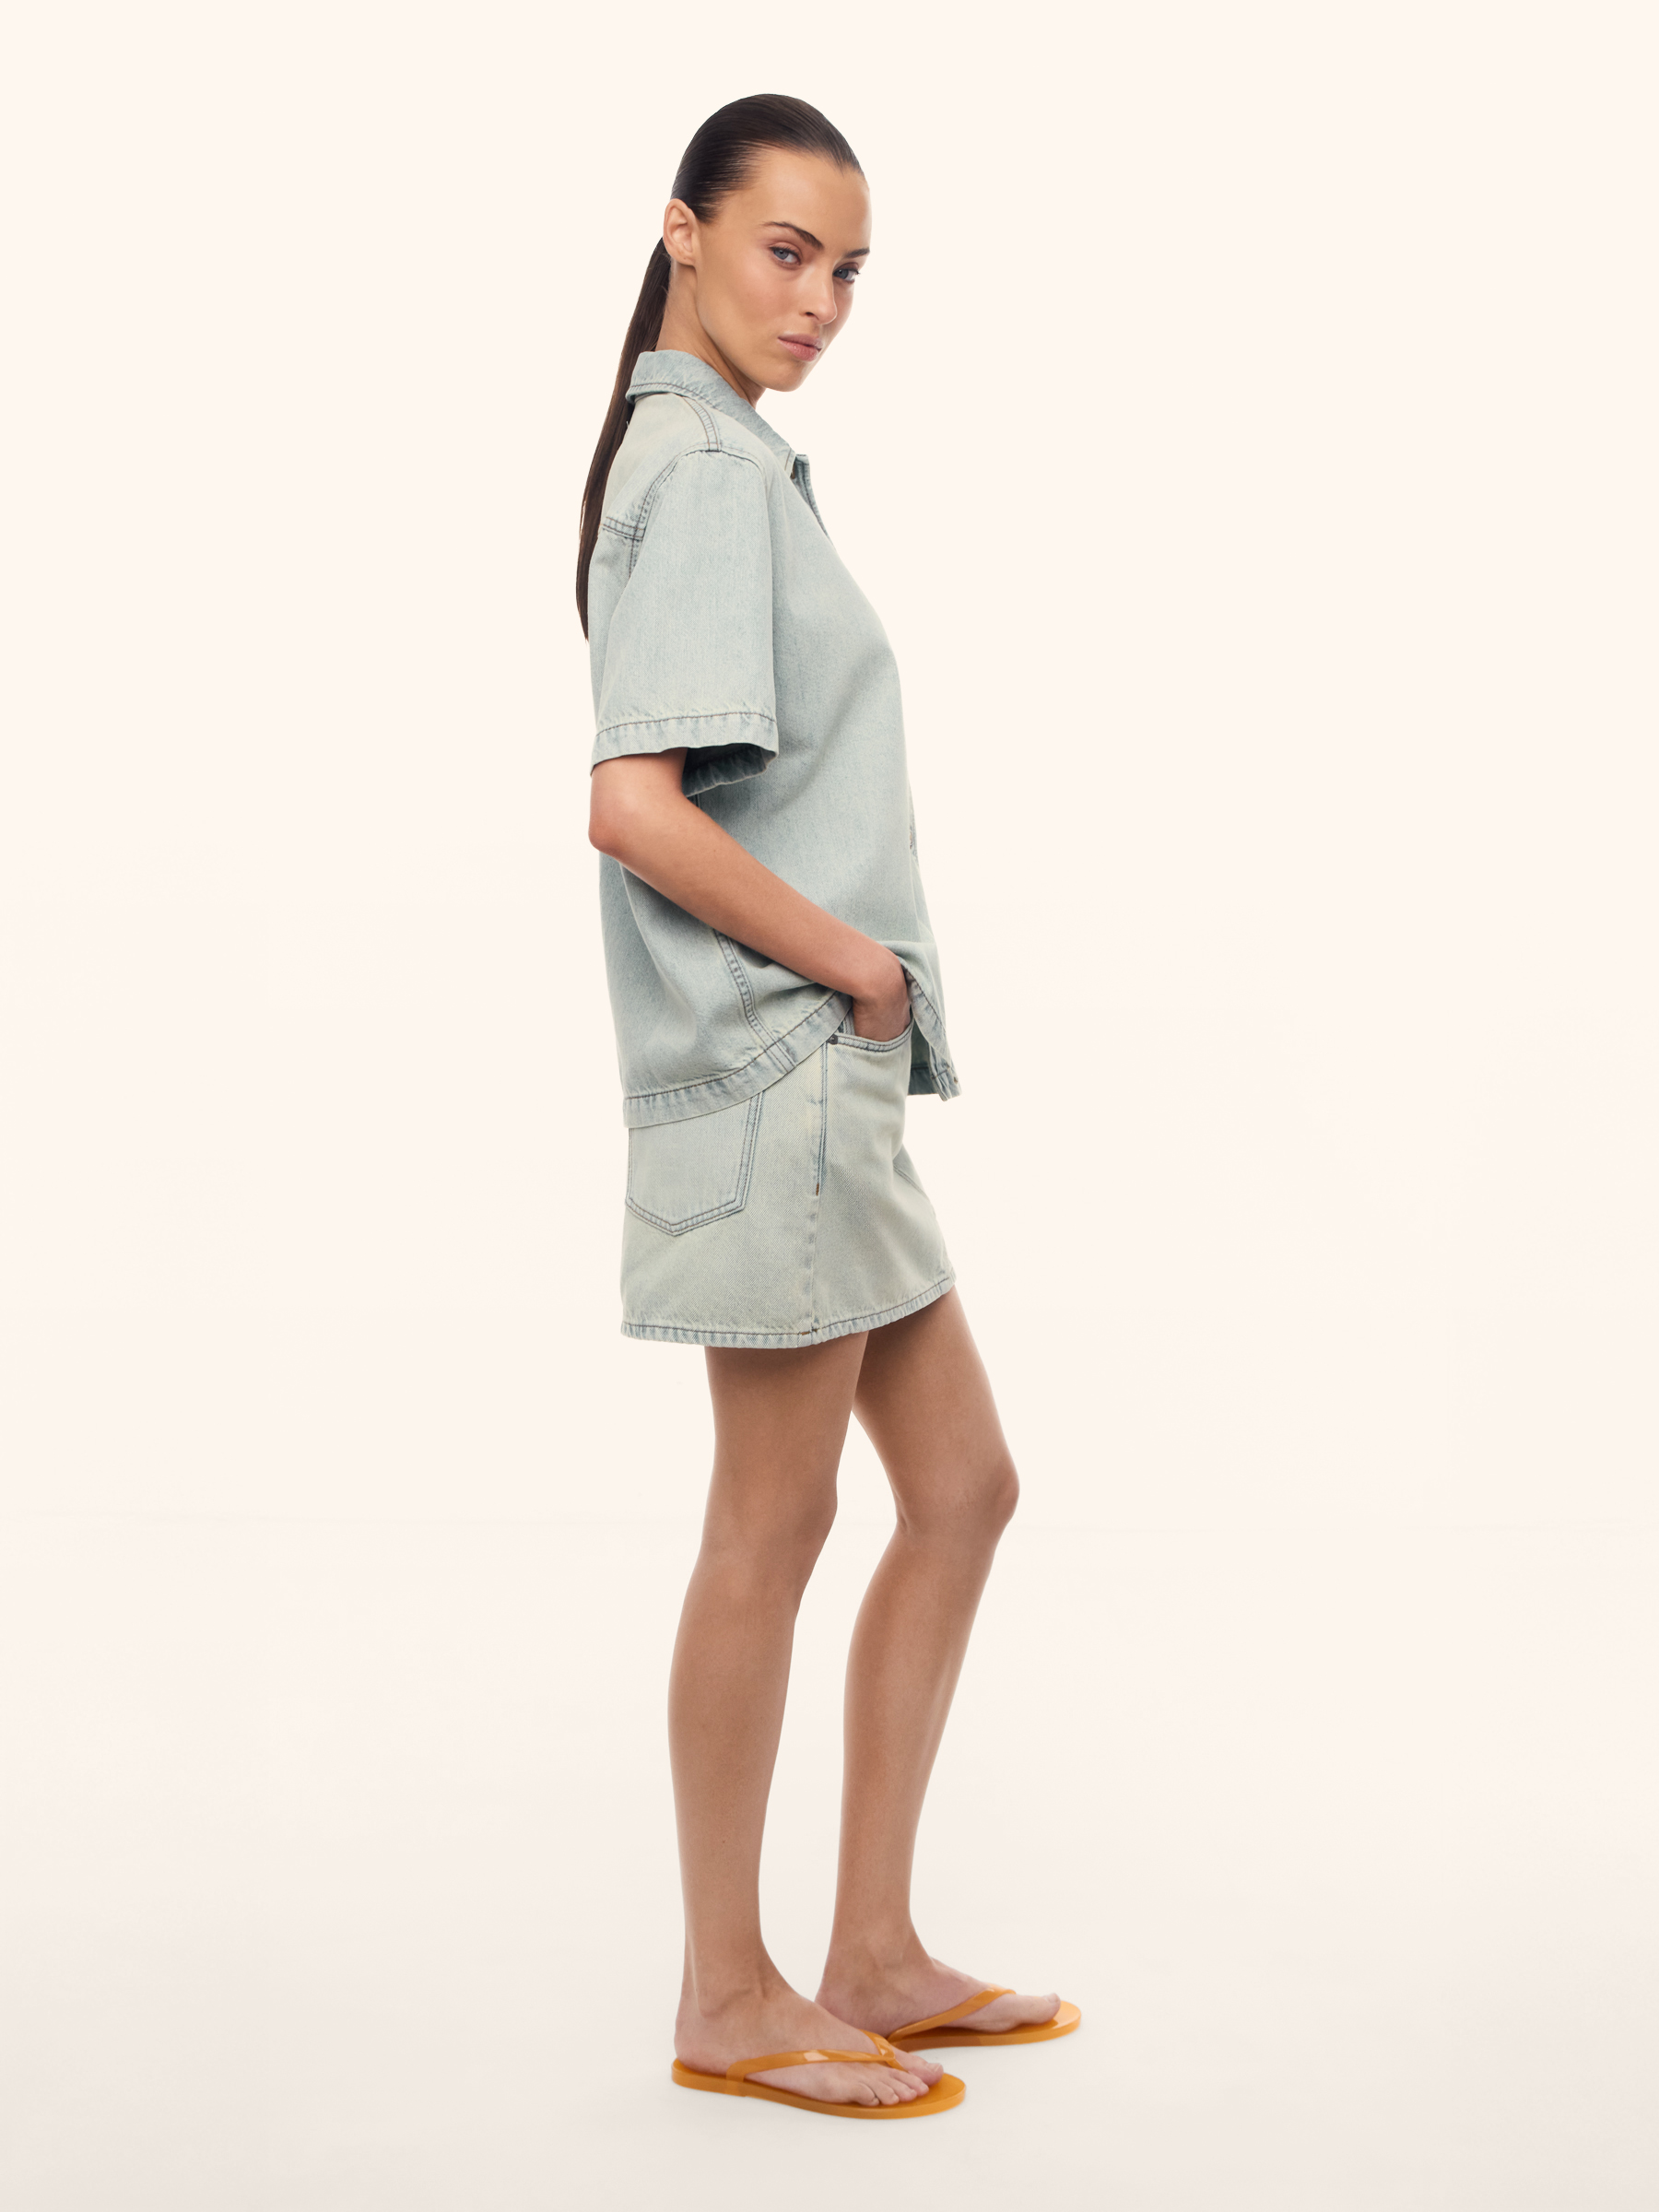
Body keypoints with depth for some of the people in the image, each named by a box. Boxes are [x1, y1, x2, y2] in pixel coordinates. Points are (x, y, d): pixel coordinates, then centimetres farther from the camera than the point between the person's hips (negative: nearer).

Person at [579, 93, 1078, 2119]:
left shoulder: (703, 459, 17)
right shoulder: (712, 470, -13)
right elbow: (634, 807, -24)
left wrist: (862, 977, 9)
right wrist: (853, 959, -14)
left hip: (827, 1071, 10)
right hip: (773, 1066, -10)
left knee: (959, 1490, 13)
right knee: (776, 1528, 0)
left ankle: (875, 1958, 21)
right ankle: (729, 2001, 14)